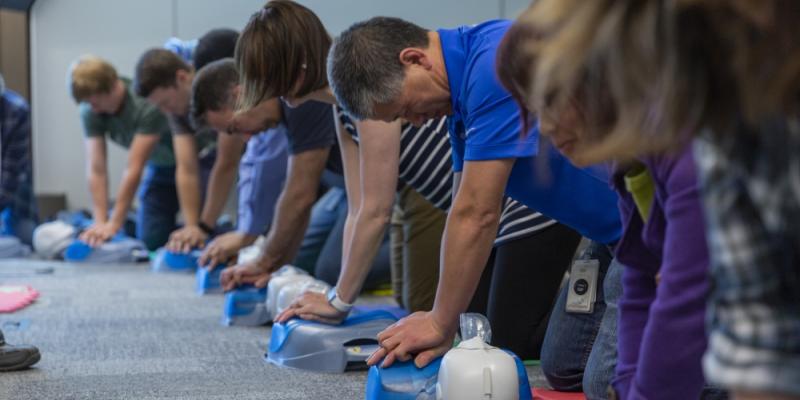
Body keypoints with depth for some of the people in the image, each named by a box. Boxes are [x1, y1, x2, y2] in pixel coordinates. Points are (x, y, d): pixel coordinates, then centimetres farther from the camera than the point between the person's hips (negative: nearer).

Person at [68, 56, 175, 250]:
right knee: (150, 240, -2)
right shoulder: (91, 111, -18)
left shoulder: (148, 104, -35)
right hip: (159, 166, 5)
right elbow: (96, 170, -20)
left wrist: (114, 224, -31)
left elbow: (134, 169, -33)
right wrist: (100, 222, -28)